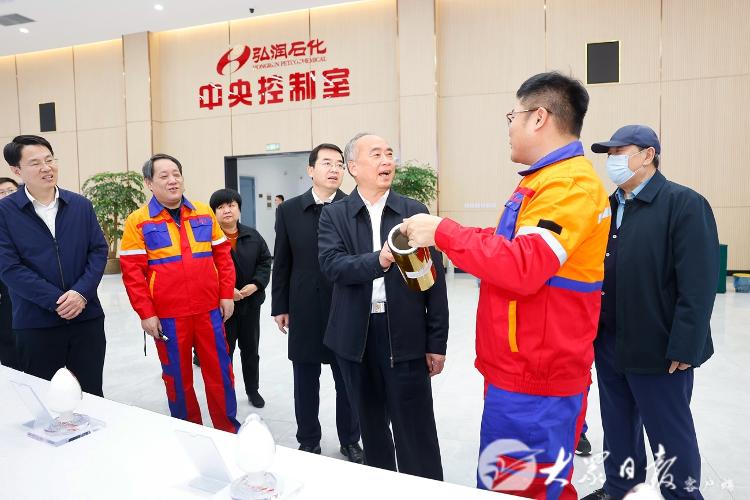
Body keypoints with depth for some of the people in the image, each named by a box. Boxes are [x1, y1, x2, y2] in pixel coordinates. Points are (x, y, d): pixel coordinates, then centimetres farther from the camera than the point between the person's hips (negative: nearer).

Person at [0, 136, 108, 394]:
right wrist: (56, 301, -15)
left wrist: (81, 293, -12)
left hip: (87, 317, 2)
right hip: (35, 323, -2)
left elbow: (99, 251, 3)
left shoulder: (81, 205, 6)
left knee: (91, 394, 11)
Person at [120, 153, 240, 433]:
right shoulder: (138, 221, -2)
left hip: (210, 311, 2)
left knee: (220, 372, 9)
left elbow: (222, 255, 10)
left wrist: (227, 295, 4)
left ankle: (229, 431, 25)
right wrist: (146, 313, -8)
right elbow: (132, 271, -5)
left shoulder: (204, 214, 7)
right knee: (178, 378, 11)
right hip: (168, 316, -2)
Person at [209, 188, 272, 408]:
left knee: (251, 349, 16)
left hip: (251, 302, 4)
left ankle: (253, 389, 33)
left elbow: (265, 261, 5)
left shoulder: (253, 235, 3)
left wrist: (255, 285, -11)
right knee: (224, 351, 8)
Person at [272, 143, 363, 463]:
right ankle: (308, 442, 32)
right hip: (305, 311, 2)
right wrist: (280, 306, 3)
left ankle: (350, 440, 31)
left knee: (348, 379, 11)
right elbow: (282, 262, 5)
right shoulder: (289, 210, 4)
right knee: (305, 381, 13)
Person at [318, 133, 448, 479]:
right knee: (371, 426, 18)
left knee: (415, 432, 5)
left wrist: (437, 342, -1)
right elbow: (331, 265, -14)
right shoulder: (334, 215, 3)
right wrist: (378, 260, -32)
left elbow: (434, 279, 0)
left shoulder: (415, 211, 1)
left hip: (405, 336, -1)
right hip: (356, 336, 2)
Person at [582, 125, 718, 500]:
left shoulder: (684, 204, -9)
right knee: (618, 429, 19)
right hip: (608, 343, 6)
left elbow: (698, 285, -16)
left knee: (670, 435, 10)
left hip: (657, 347, -6)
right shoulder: (607, 207, 11)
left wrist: (684, 349, -18)